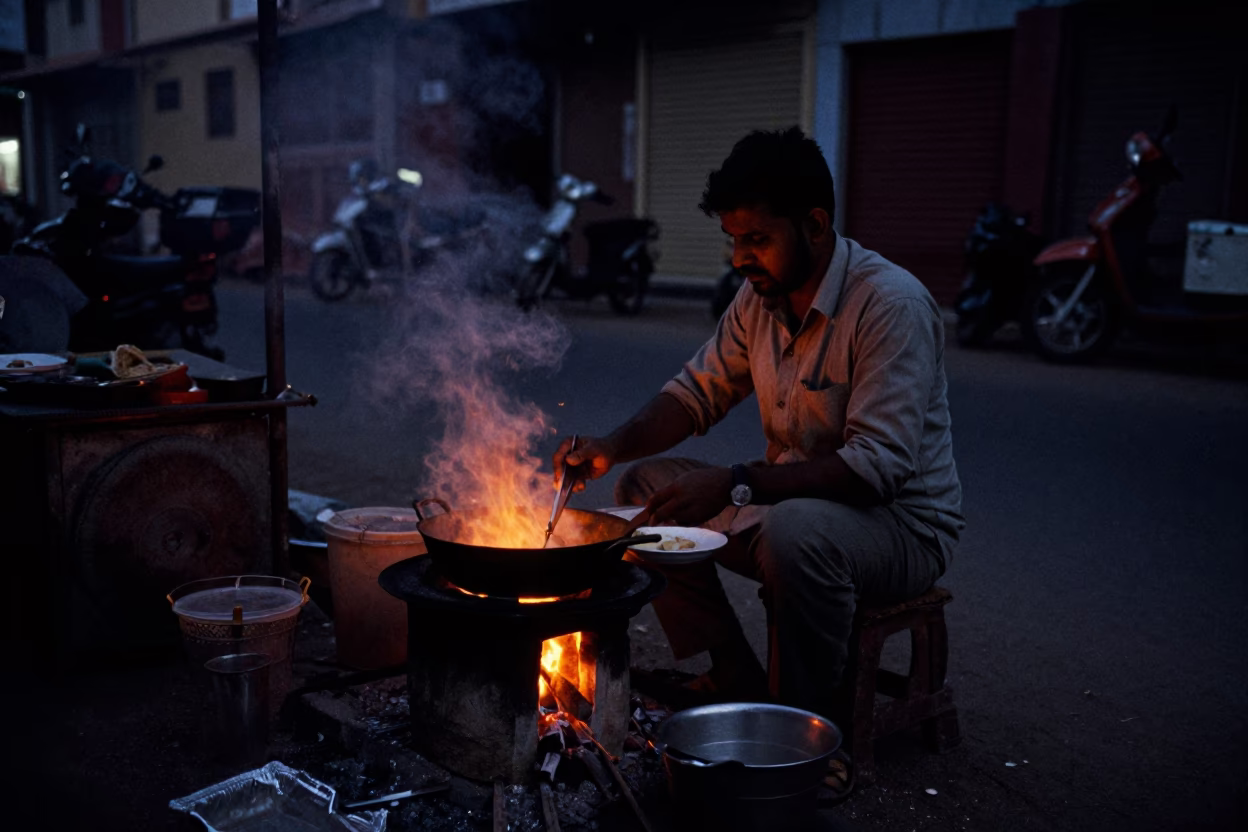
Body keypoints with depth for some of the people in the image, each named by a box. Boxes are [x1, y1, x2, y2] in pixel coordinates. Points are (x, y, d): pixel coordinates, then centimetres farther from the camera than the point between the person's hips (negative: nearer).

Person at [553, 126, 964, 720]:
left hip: (902, 522, -8)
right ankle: (738, 692, 3)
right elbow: (698, 391, 9)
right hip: (789, 505, 8)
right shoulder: (759, 298, 2)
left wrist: (734, 486, -34)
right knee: (646, 489, -1)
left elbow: (877, 465, -29)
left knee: (794, 531, -39)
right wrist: (612, 446, -10)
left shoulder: (891, 304, -23)